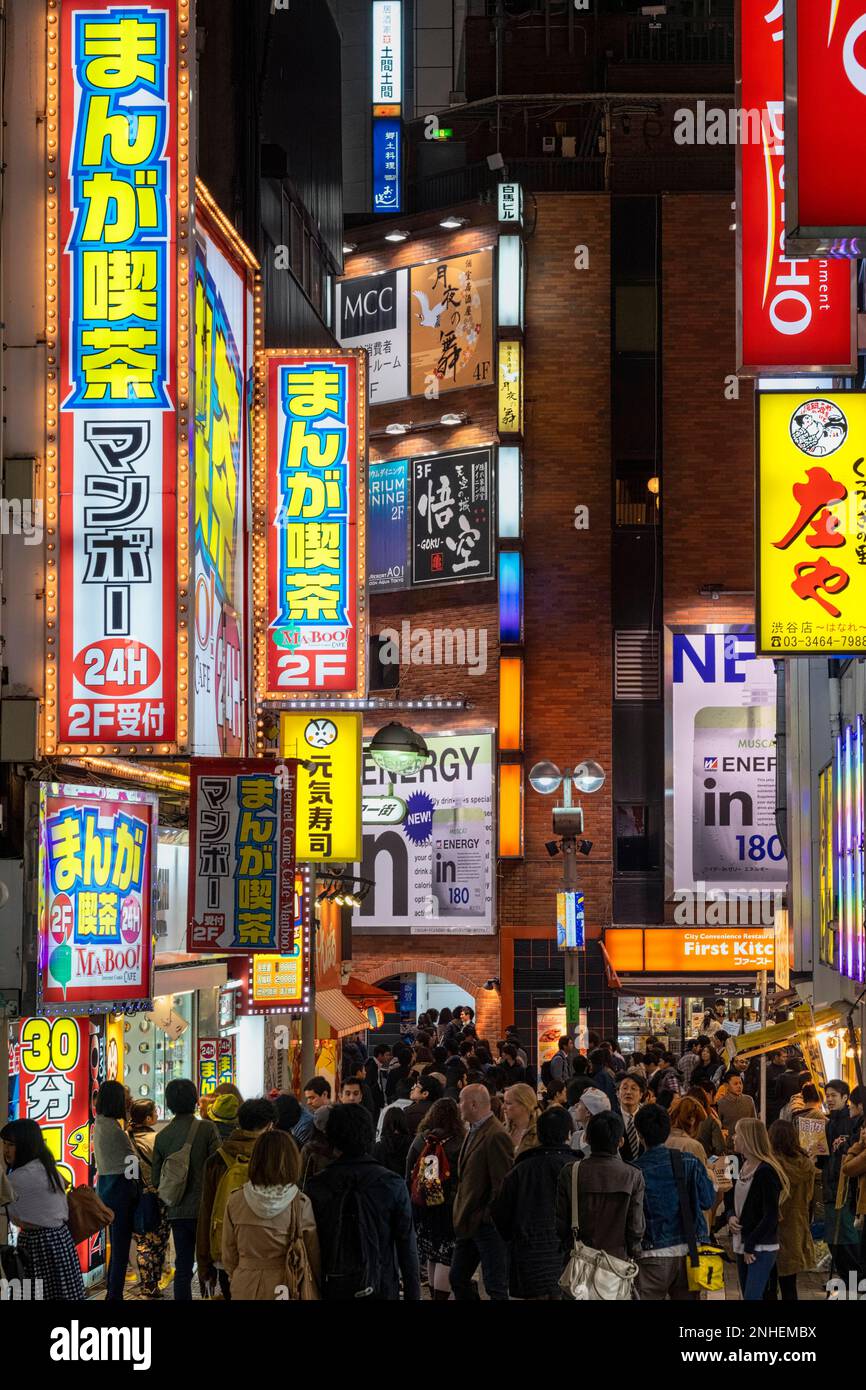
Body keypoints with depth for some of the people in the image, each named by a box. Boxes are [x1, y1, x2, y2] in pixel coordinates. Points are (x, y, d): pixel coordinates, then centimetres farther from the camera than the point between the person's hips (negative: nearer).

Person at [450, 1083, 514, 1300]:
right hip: (467, 1222, 10)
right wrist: (461, 1215, 15)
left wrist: (489, 1216, -17)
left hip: (487, 1225, -10)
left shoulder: (496, 1136, -18)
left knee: (495, 1286, -3)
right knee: (458, 1278, 16)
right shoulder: (473, 1132, 13)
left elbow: (503, 1182, -21)